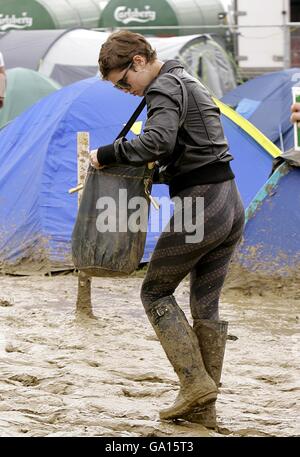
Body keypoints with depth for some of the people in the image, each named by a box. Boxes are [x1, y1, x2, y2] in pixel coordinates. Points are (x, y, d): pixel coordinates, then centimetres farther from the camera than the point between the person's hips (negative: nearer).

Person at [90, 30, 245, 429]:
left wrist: (107, 154, -17)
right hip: (232, 203, 9)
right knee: (206, 305, 11)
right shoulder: (188, 82, 21)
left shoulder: (164, 89, -10)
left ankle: (195, 382, -3)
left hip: (199, 206, -9)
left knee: (155, 292, 5)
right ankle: (204, 408, 12)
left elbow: (156, 141, -27)